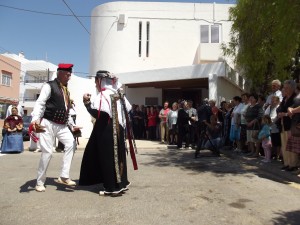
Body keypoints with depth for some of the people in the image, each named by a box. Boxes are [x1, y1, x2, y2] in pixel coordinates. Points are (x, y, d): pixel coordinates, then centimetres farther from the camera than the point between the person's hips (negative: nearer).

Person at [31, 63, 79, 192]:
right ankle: (40, 182, 12)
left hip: (62, 125, 7)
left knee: (71, 144, -8)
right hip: (48, 124, -7)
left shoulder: (66, 90, 16)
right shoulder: (49, 86, -6)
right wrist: (35, 119, -33)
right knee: (47, 152, -6)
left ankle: (64, 177, -1)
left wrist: (72, 125, 20)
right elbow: (40, 103, -17)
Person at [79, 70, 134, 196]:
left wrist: (87, 103, -18)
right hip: (118, 130, 9)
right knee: (118, 156, 15)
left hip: (107, 132, -9)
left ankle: (113, 187, 5)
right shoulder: (118, 94, 13)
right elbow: (128, 110, 17)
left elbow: (98, 114, -25)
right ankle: (121, 183, 24)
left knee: (108, 158, -1)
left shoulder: (102, 95, -14)